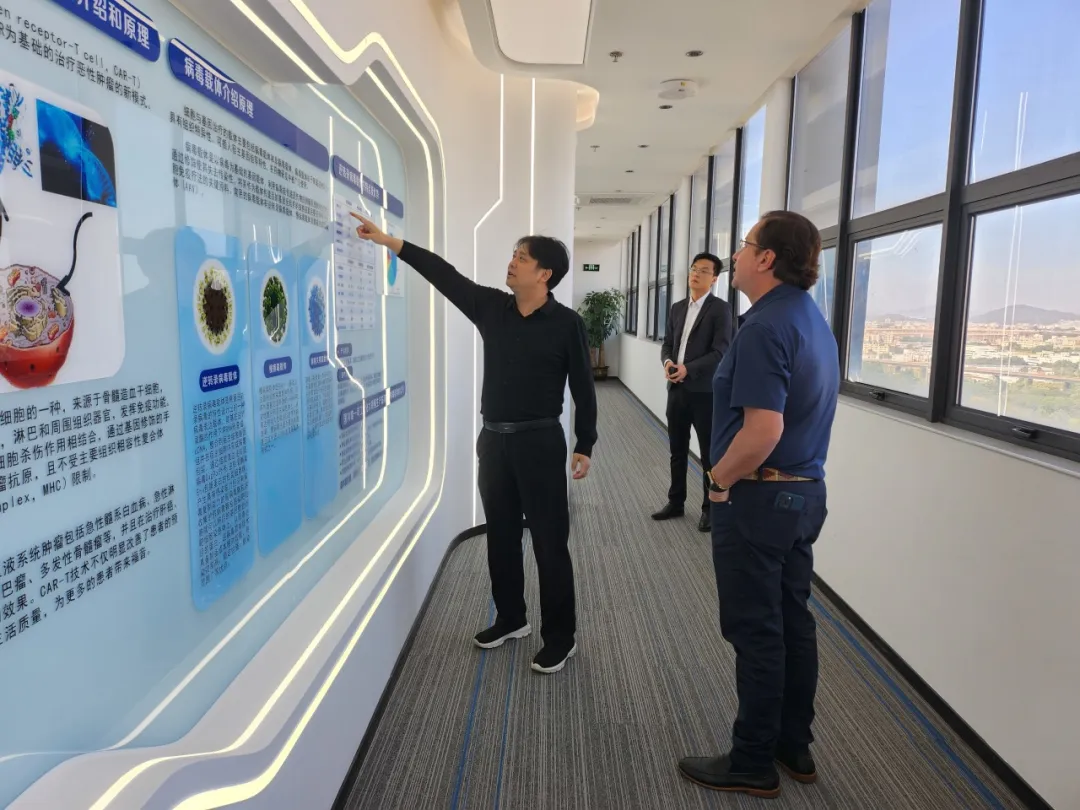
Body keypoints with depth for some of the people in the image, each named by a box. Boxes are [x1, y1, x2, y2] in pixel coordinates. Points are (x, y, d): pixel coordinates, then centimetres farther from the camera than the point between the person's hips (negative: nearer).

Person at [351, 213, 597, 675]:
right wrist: (389, 242, 0)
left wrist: (585, 446, -6)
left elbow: (582, 388, -4)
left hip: (540, 442, -5)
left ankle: (561, 637, 15)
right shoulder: (491, 307, 5)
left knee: (549, 541, 1)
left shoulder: (566, 323, -7)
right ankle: (510, 619, 33)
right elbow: (444, 274, 4)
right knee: (501, 535, 15)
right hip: (493, 440, 6)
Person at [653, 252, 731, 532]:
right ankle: (676, 503, 25)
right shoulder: (677, 307, 13)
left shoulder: (720, 309, -6)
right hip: (677, 389, 6)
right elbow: (667, 343, 14)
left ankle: (710, 508, 16)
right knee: (677, 451, 13)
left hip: (704, 391, -6)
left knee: (709, 454, 5)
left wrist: (688, 369, -21)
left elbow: (720, 352, -14)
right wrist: (667, 361, -8)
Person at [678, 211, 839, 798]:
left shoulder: (765, 326, -20)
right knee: (793, 624, 17)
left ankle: (753, 764, 19)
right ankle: (794, 748, 32)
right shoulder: (812, 318, 10)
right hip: (806, 491, 9)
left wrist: (719, 480, -12)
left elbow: (762, 431, -29)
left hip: (758, 497, -9)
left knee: (756, 634, 3)